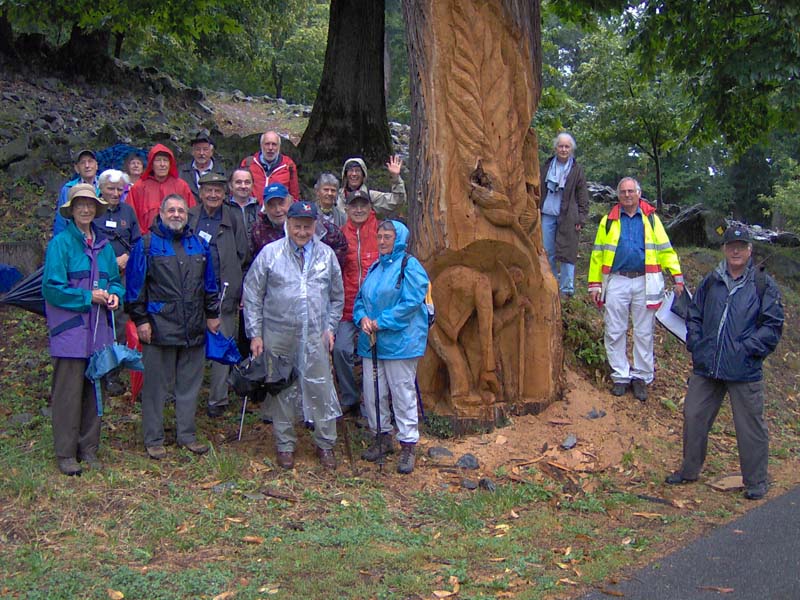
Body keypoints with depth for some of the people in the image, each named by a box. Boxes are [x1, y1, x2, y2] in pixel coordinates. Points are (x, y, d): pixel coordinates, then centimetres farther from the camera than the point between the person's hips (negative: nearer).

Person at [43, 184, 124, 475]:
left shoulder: (103, 244, 13)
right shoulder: (60, 242, -6)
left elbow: (115, 280, 19)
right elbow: (52, 287, -11)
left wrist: (114, 295, -2)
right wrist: (88, 297, -14)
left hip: (99, 329, 6)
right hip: (70, 330, -6)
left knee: (95, 389, 10)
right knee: (68, 391, -4)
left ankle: (89, 448, 21)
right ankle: (66, 454, 5)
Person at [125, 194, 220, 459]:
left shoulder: (199, 245, 12)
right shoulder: (147, 245, -1)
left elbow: (209, 284, 19)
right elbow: (135, 285, -4)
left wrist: (212, 314, 16)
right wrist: (140, 319, -8)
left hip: (194, 330, 4)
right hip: (159, 327, -4)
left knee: (189, 385, 12)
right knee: (155, 386, 3)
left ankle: (187, 435, 23)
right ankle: (153, 440, 13)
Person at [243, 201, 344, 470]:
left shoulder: (327, 254, 6)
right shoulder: (270, 253, -2)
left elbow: (337, 297, 15)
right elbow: (252, 295, 0)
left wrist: (330, 328, 7)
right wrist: (255, 334, -3)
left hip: (315, 336, 1)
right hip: (279, 335, -1)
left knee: (321, 389, 2)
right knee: (283, 391, 9)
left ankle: (325, 444, 18)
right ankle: (285, 445, 23)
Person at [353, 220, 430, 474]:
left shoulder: (409, 266, -6)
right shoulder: (376, 268, 17)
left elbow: (411, 303, -16)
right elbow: (361, 298, 18)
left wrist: (380, 323, -16)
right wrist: (362, 318, -4)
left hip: (400, 342, -7)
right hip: (371, 341, 7)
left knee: (403, 392, -2)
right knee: (372, 391, 10)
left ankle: (408, 444, 8)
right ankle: (383, 437, 25)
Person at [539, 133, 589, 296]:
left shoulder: (577, 170, 2)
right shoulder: (547, 166, 10)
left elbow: (583, 198, 2)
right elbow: (539, 190, 15)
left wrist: (580, 219, -5)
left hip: (567, 217, -3)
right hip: (547, 215, 3)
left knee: (567, 252, -3)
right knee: (548, 251, 5)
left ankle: (566, 288, 3)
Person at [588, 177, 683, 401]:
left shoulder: (651, 218, 8)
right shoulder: (609, 220, 8)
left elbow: (665, 249, 5)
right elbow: (598, 253, 6)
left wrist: (677, 276, -3)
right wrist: (595, 283, 1)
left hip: (644, 282, 0)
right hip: (617, 281, 1)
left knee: (644, 333, 5)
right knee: (615, 332, 3)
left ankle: (641, 377, 16)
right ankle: (620, 376, 15)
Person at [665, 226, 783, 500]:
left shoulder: (764, 285, -3)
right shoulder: (711, 281, 10)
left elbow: (773, 326, -5)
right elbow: (693, 315, 18)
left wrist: (747, 348, -14)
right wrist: (695, 344, 4)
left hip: (745, 372, -4)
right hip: (706, 367, 4)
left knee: (751, 426, 4)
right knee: (694, 416, 11)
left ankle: (756, 481, 19)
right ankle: (689, 470, 28)